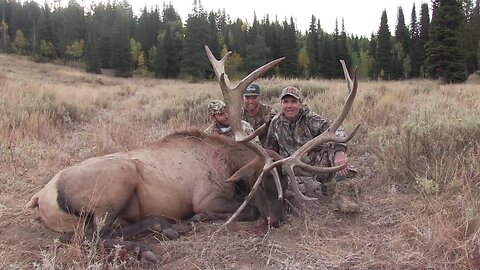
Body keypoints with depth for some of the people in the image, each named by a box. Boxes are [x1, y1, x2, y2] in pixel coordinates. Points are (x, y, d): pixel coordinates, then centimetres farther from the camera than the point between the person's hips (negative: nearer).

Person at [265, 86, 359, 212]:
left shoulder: (311, 119, -14)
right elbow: (270, 149, 10)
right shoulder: (276, 122, -2)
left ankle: (334, 195, -13)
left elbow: (335, 130, -31)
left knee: (333, 147, -27)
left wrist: (340, 151, -51)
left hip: (315, 166, -3)